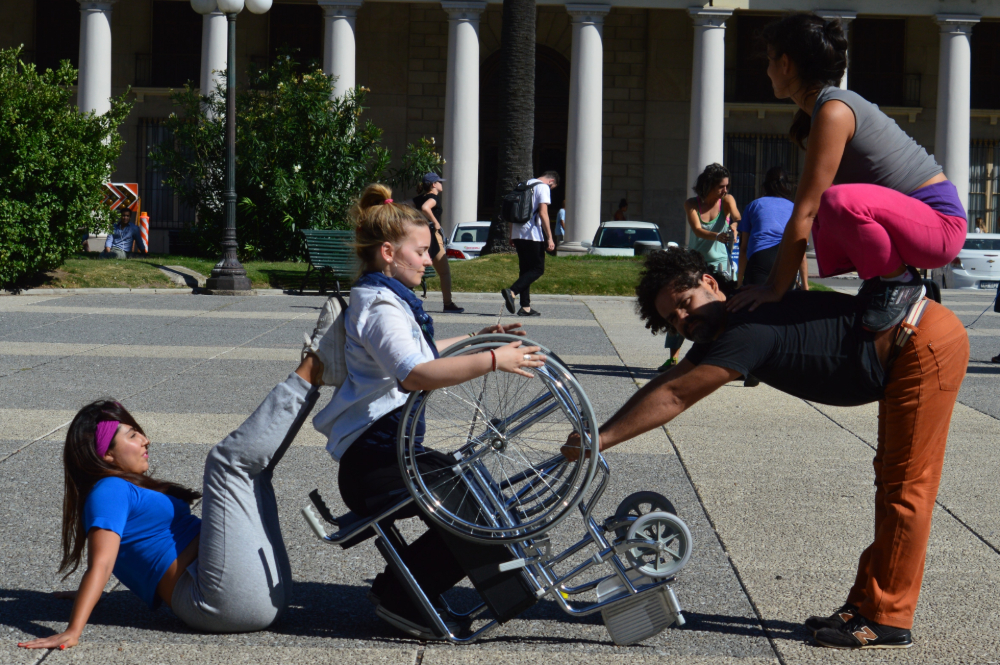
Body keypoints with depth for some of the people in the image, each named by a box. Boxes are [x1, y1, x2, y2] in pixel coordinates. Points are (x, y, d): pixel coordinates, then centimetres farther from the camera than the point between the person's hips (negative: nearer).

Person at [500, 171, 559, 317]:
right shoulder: (543, 188, -5)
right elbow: (543, 213, -15)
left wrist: (512, 236, 23)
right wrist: (550, 238, -15)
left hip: (517, 234, 8)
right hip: (533, 235, -8)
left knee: (525, 269, 11)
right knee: (538, 269, -2)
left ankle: (525, 307, 7)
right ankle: (512, 292, -20)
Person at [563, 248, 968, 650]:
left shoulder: (751, 328, -22)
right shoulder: (720, 327, 7)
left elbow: (673, 399, -23)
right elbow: (667, 384, 8)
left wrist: (598, 441, -21)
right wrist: (596, 434, 2)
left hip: (928, 344, -10)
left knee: (905, 486, -5)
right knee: (891, 479, 15)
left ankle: (888, 621, 0)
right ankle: (864, 605, 24)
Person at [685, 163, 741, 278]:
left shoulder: (727, 200, -1)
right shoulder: (691, 204, -3)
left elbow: (737, 216, -22)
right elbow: (697, 230, -18)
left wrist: (735, 224, -48)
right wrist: (717, 236, -38)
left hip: (721, 263, 0)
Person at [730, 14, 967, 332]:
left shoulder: (833, 112, -19)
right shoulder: (824, 108, 12)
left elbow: (804, 213, -21)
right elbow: (805, 212, 16)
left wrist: (776, 289, -17)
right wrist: (772, 280, 14)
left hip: (940, 225, -10)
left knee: (839, 201, -35)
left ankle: (901, 283, -12)